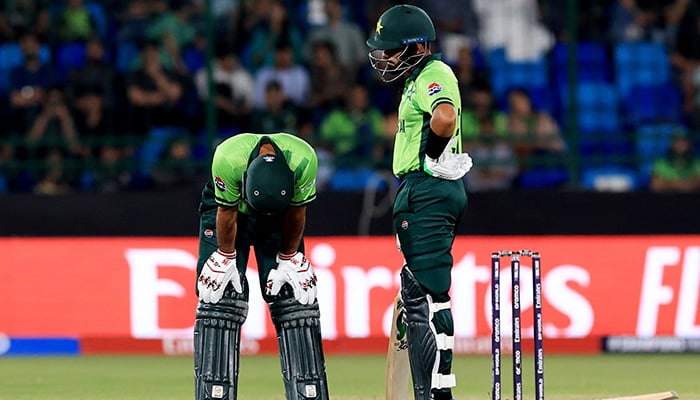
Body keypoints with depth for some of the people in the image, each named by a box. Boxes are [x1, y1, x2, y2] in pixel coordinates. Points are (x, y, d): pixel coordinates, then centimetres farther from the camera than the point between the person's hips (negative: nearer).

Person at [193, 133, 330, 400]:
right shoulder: (228, 159, -40)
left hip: (281, 216, 1)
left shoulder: (304, 160, -35)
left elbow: (296, 214, -16)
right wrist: (226, 259, -10)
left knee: (294, 301, -6)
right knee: (220, 300, -12)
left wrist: (288, 259, -6)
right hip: (230, 207, -1)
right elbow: (227, 213, -21)